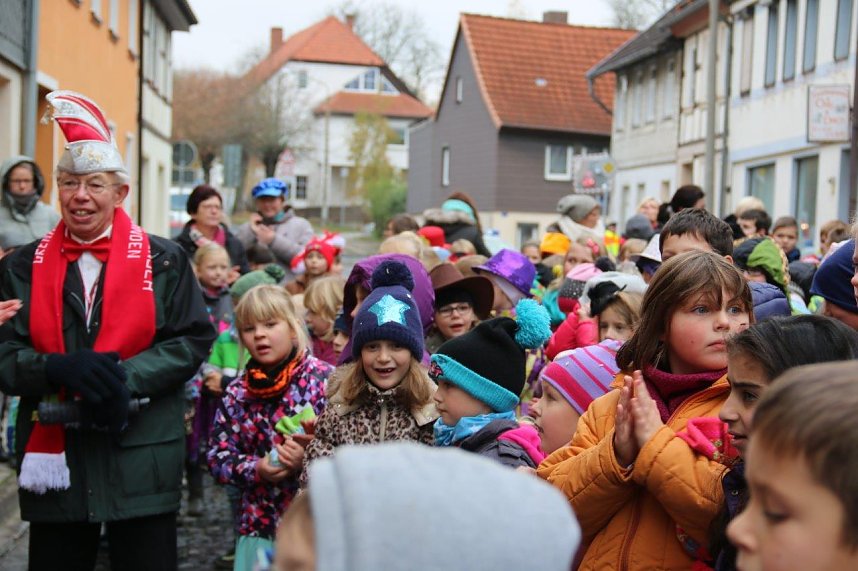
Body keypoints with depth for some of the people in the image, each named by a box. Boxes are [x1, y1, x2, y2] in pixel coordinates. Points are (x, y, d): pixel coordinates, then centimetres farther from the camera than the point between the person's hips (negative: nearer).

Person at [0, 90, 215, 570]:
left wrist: (127, 377, -19)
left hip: (141, 456, -2)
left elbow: (194, 340, -4)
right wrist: (59, 369, -20)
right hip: (54, 457, 2)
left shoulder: (163, 260, 0)